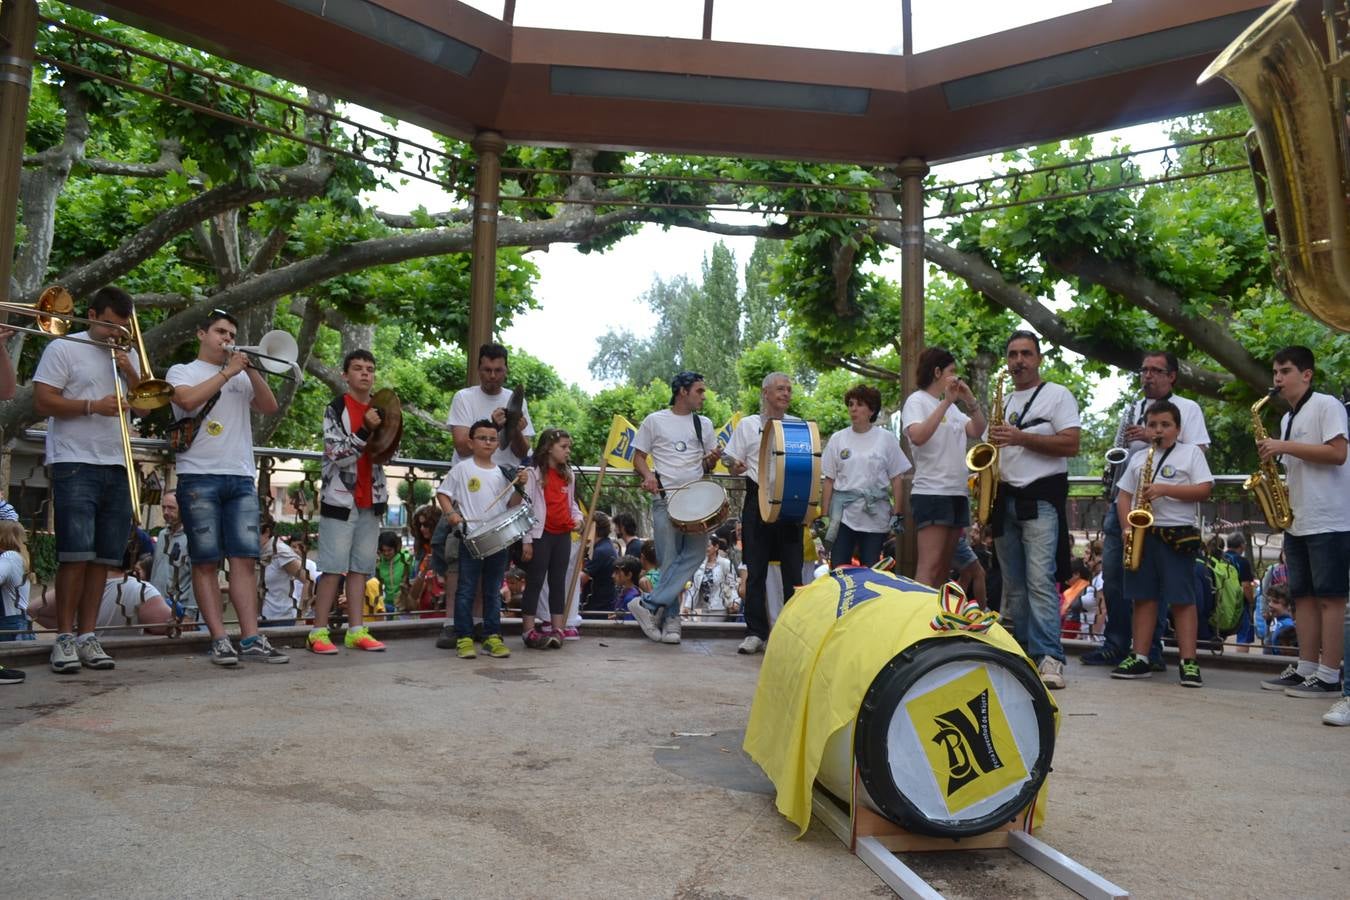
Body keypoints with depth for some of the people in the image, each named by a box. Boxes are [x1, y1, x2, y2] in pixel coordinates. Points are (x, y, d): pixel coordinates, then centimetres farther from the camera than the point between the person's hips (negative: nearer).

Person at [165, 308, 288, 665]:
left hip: (241, 479, 4)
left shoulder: (242, 377, 21)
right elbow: (187, 400, -11)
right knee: (206, 563, -4)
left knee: (245, 559, -3)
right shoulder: (182, 371, 11)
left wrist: (251, 370, -1)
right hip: (199, 478, -3)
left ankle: (251, 639, -6)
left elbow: (270, 407, 7)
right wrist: (227, 371, -6)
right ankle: (220, 640, -3)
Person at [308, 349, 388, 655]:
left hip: (371, 500, 6)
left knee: (361, 567, 7)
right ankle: (318, 632, 0)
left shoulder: (379, 410, 13)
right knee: (334, 568, -6)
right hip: (340, 499, -6)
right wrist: (366, 430, -24)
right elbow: (338, 455, -14)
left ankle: (356, 630, 10)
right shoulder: (335, 409, -4)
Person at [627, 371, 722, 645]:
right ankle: (671, 619, 6)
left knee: (696, 554, -11)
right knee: (670, 560, -4)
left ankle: (648, 604, -7)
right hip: (665, 499, -3)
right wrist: (648, 476, -12)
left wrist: (712, 460, -3)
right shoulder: (655, 421, 6)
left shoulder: (704, 424, 16)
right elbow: (638, 457, 8)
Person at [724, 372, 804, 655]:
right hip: (758, 500, -1)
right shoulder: (747, 425, 9)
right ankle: (755, 632, 5)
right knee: (756, 568, -1)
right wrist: (737, 467, -15)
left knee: (793, 567, 0)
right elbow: (733, 466, 8)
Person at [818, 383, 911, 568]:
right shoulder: (837, 439, 5)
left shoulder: (886, 438, 3)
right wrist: (825, 516, 1)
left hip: (876, 515, 0)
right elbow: (829, 481, 6)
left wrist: (896, 514, -1)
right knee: (838, 570, -2)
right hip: (843, 513, 1)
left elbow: (895, 479, 4)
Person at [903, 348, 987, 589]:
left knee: (944, 567, 7)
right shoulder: (917, 401, -3)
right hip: (930, 492, -8)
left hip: (957, 492, 8)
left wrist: (970, 401, -2)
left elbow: (977, 431, 11)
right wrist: (946, 402, -21)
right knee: (929, 566, -15)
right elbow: (917, 437, -21)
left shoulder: (952, 406, 21)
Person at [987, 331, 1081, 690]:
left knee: (1040, 580, -16)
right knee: (1013, 584, 9)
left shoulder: (1057, 395, 1)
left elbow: (1070, 444, -10)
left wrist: (1020, 437, -18)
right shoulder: (1003, 402, 20)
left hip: (1040, 498, -6)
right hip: (1004, 499, 6)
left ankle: (1049, 657, -16)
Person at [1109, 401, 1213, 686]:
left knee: (1182, 598, -4)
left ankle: (1188, 662, -1)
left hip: (1178, 534, -4)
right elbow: (1123, 496, 14)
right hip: (1142, 534, 4)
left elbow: (1204, 490, -5)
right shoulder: (1138, 459, 16)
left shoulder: (1191, 452, 5)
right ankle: (1140, 659, 9)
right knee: (1143, 596, 5)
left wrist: (1165, 489, -16)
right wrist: (1127, 527, -1)